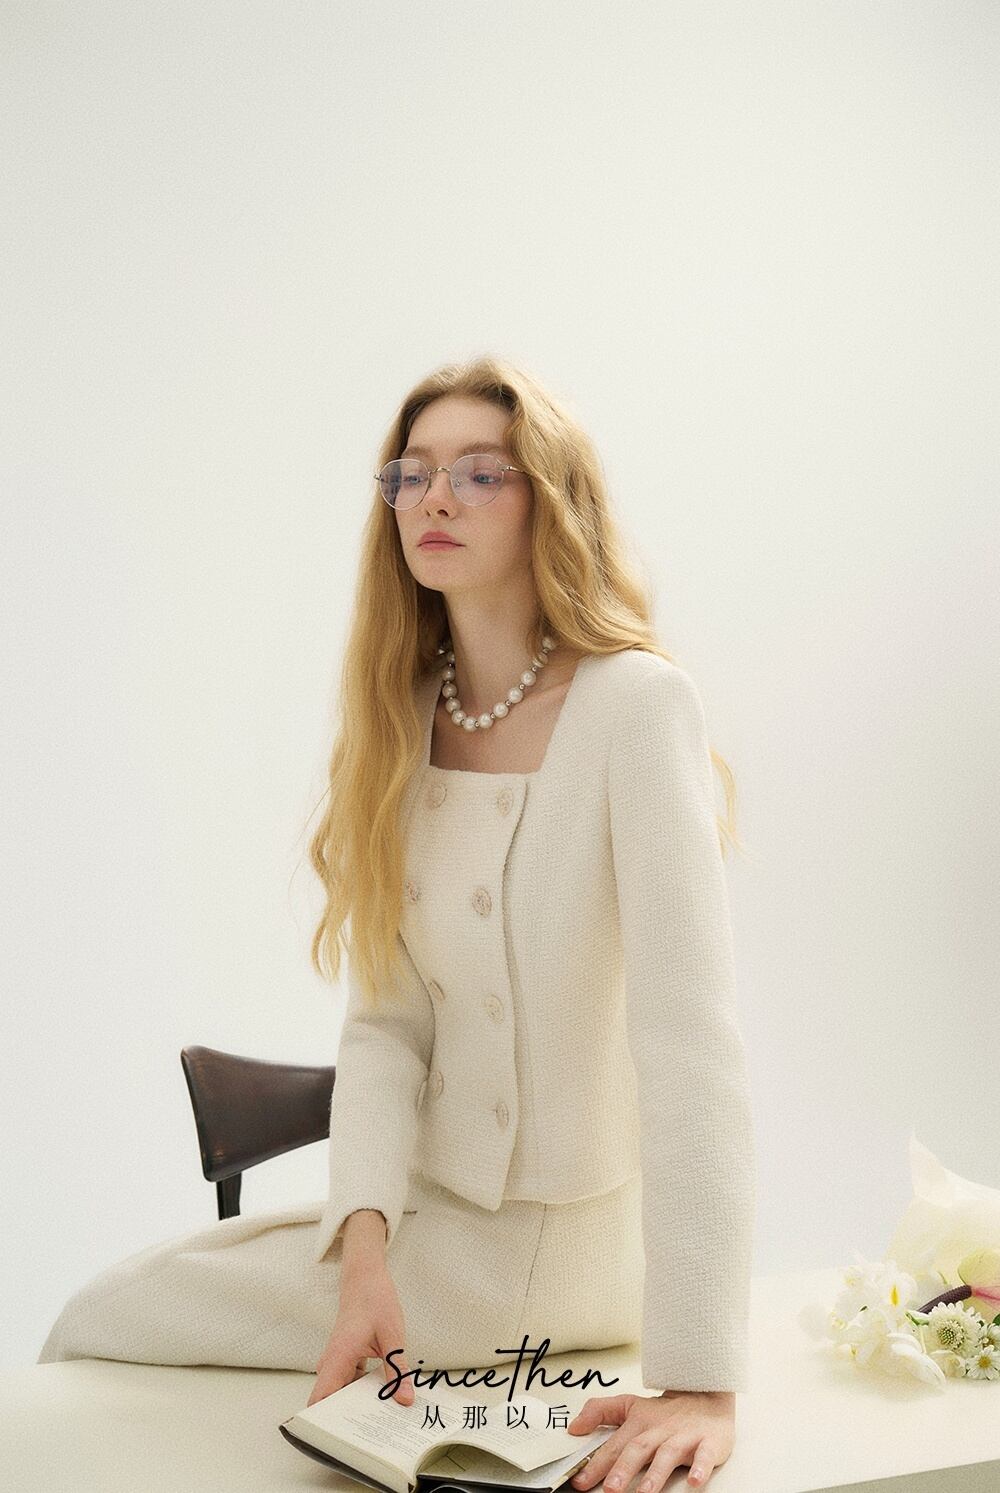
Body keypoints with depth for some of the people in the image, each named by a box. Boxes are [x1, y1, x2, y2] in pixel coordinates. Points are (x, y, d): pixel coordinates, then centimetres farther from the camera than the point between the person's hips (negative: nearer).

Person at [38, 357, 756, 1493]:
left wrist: (701, 1381, -31)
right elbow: (386, 1021, -3)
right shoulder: (405, 720, 3)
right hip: (438, 1200, 6)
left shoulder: (636, 706, -19)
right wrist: (366, 1241, -19)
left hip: (559, 1240, -6)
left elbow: (692, 1044, -26)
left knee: (101, 1328, -3)